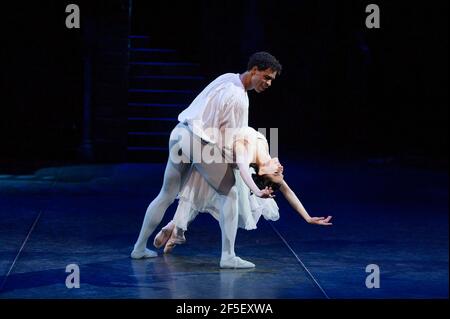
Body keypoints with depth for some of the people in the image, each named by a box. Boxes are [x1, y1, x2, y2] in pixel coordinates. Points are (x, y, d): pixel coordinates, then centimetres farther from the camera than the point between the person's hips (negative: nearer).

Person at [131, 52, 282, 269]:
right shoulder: (238, 98, -14)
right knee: (229, 194, 0)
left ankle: (140, 248, 25)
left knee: (167, 195, 18)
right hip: (199, 142, -9)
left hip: (179, 134, 9)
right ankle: (228, 256, -3)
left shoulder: (228, 79, 13)